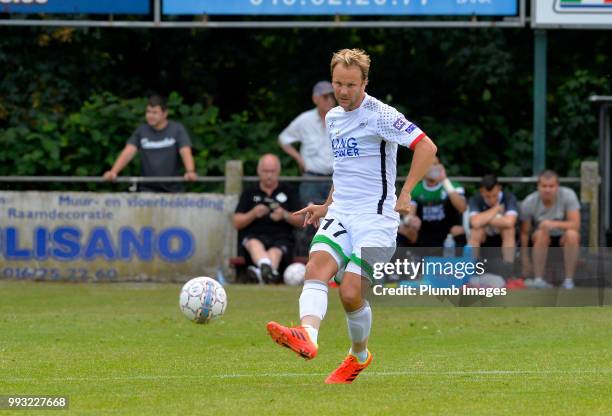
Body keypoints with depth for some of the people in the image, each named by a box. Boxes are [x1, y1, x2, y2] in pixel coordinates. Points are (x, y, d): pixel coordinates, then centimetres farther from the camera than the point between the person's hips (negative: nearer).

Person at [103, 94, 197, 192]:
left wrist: (190, 172, -34)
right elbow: (128, 152, -5)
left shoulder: (177, 129, -1)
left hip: (172, 190, -1)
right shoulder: (141, 131, 5)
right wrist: (113, 172, -22)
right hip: (147, 189, 1)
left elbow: (185, 152, -13)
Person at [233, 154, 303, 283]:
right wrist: (254, 214, -4)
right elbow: (237, 223, 14)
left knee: (275, 251, -36)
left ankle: (262, 273, -68)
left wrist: (285, 215, -6)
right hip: (254, 235, 0)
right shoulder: (249, 194, 21)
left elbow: (300, 221, 14)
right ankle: (268, 269, -70)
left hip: (281, 238, 1)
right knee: (254, 244, -38)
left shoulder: (288, 192, 21)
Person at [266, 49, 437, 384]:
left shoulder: (379, 115, -9)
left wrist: (405, 193, -23)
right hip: (340, 214, 7)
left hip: (376, 216, -7)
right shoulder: (333, 118, 16)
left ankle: (359, 356, 13)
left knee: (350, 292, -14)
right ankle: (307, 335, -46)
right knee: (316, 266, -23)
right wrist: (327, 207, 24)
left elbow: (426, 147, -17)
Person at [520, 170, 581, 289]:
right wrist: (525, 260, -14)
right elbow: (524, 233, -10)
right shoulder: (529, 202, -15)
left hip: (563, 239, 0)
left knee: (572, 234, -33)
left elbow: (575, 224, -23)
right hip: (540, 241, 0)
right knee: (541, 233, -34)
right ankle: (539, 280, -29)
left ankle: (569, 280, -24)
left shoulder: (568, 195, -17)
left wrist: (554, 224, -39)